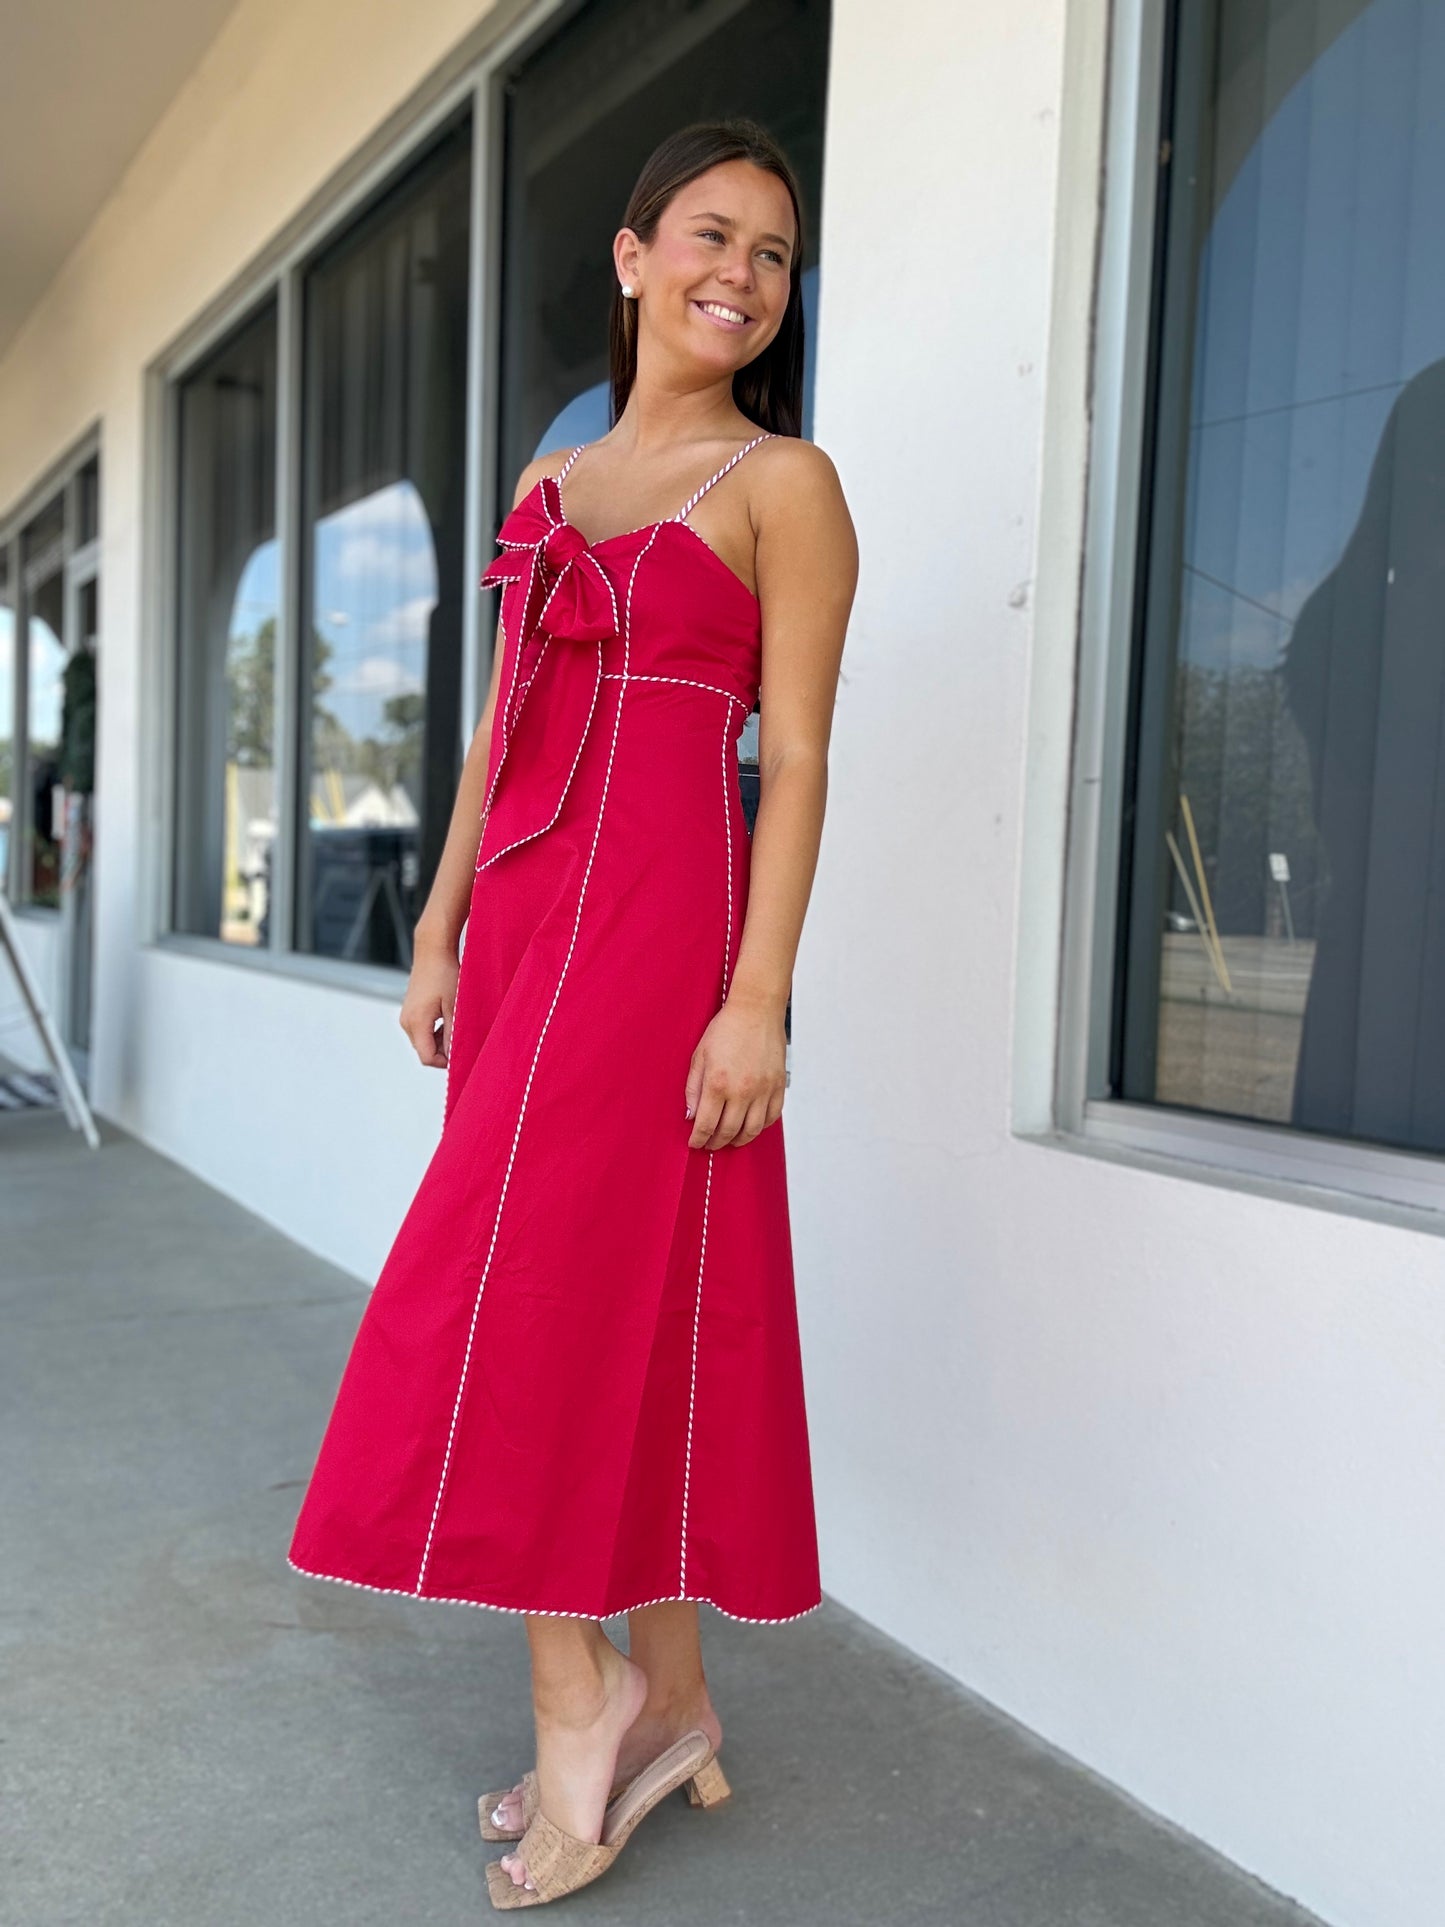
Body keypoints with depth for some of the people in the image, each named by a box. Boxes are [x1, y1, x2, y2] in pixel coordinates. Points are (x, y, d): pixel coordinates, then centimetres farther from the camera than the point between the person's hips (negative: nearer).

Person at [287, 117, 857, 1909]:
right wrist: (440, 930, 12)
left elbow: (799, 755, -6)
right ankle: (666, 1706, 20)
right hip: (525, 906, 6)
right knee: (618, 1310, 8)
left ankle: (578, 1692, 12)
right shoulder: (552, 479, 19)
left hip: (658, 914, -6)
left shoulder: (781, 482, 2)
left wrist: (758, 999, -14)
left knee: (532, 1295, -8)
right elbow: (501, 724, 18)